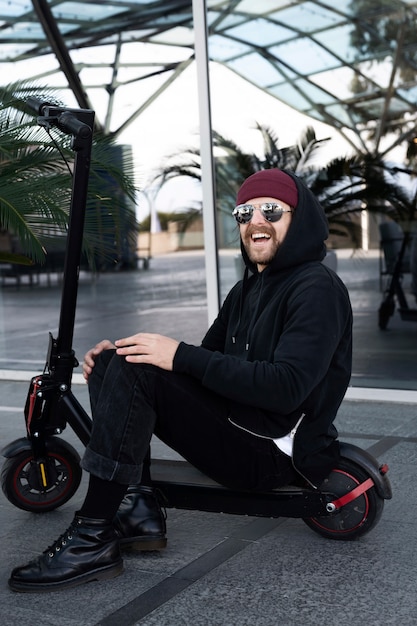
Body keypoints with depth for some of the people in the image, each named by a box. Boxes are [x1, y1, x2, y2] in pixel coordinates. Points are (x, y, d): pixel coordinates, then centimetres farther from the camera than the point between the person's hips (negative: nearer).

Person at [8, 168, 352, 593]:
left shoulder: (317, 288, -10)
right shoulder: (247, 290, 19)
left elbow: (286, 387, -24)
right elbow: (206, 363, 15)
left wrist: (180, 356, -25)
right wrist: (116, 359, -1)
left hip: (279, 452, -9)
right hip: (238, 423, 9)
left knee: (130, 370, -23)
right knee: (112, 362, 2)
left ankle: (93, 540, -20)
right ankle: (138, 510, -4)